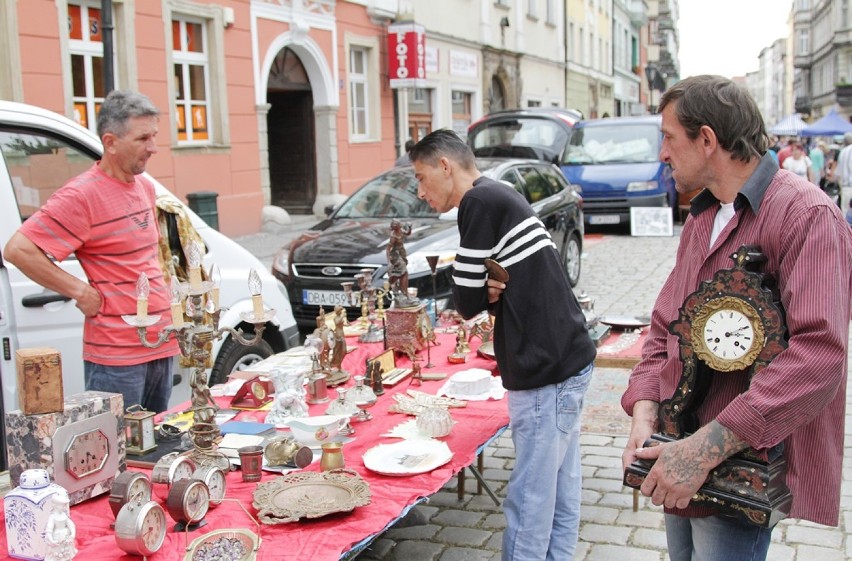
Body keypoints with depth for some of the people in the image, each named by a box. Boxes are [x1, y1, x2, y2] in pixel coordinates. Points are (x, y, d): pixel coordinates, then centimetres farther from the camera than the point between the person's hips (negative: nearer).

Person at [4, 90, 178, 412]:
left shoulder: (145, 186, 12)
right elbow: (18, 249, -19)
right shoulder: (82, 196, -15)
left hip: (161, 346, 8)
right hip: (116, 356, -8)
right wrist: (80, 291, -17)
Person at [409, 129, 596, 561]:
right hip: (564, 362, 10)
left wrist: (482, 294, 8)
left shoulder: (480, 202, -13)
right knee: (559, 494, 16)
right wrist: (490, 293, -2)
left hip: (548, 372, -10)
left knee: (529, 506, -2)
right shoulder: (501, 198, 17)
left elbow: (466, 302, -12)